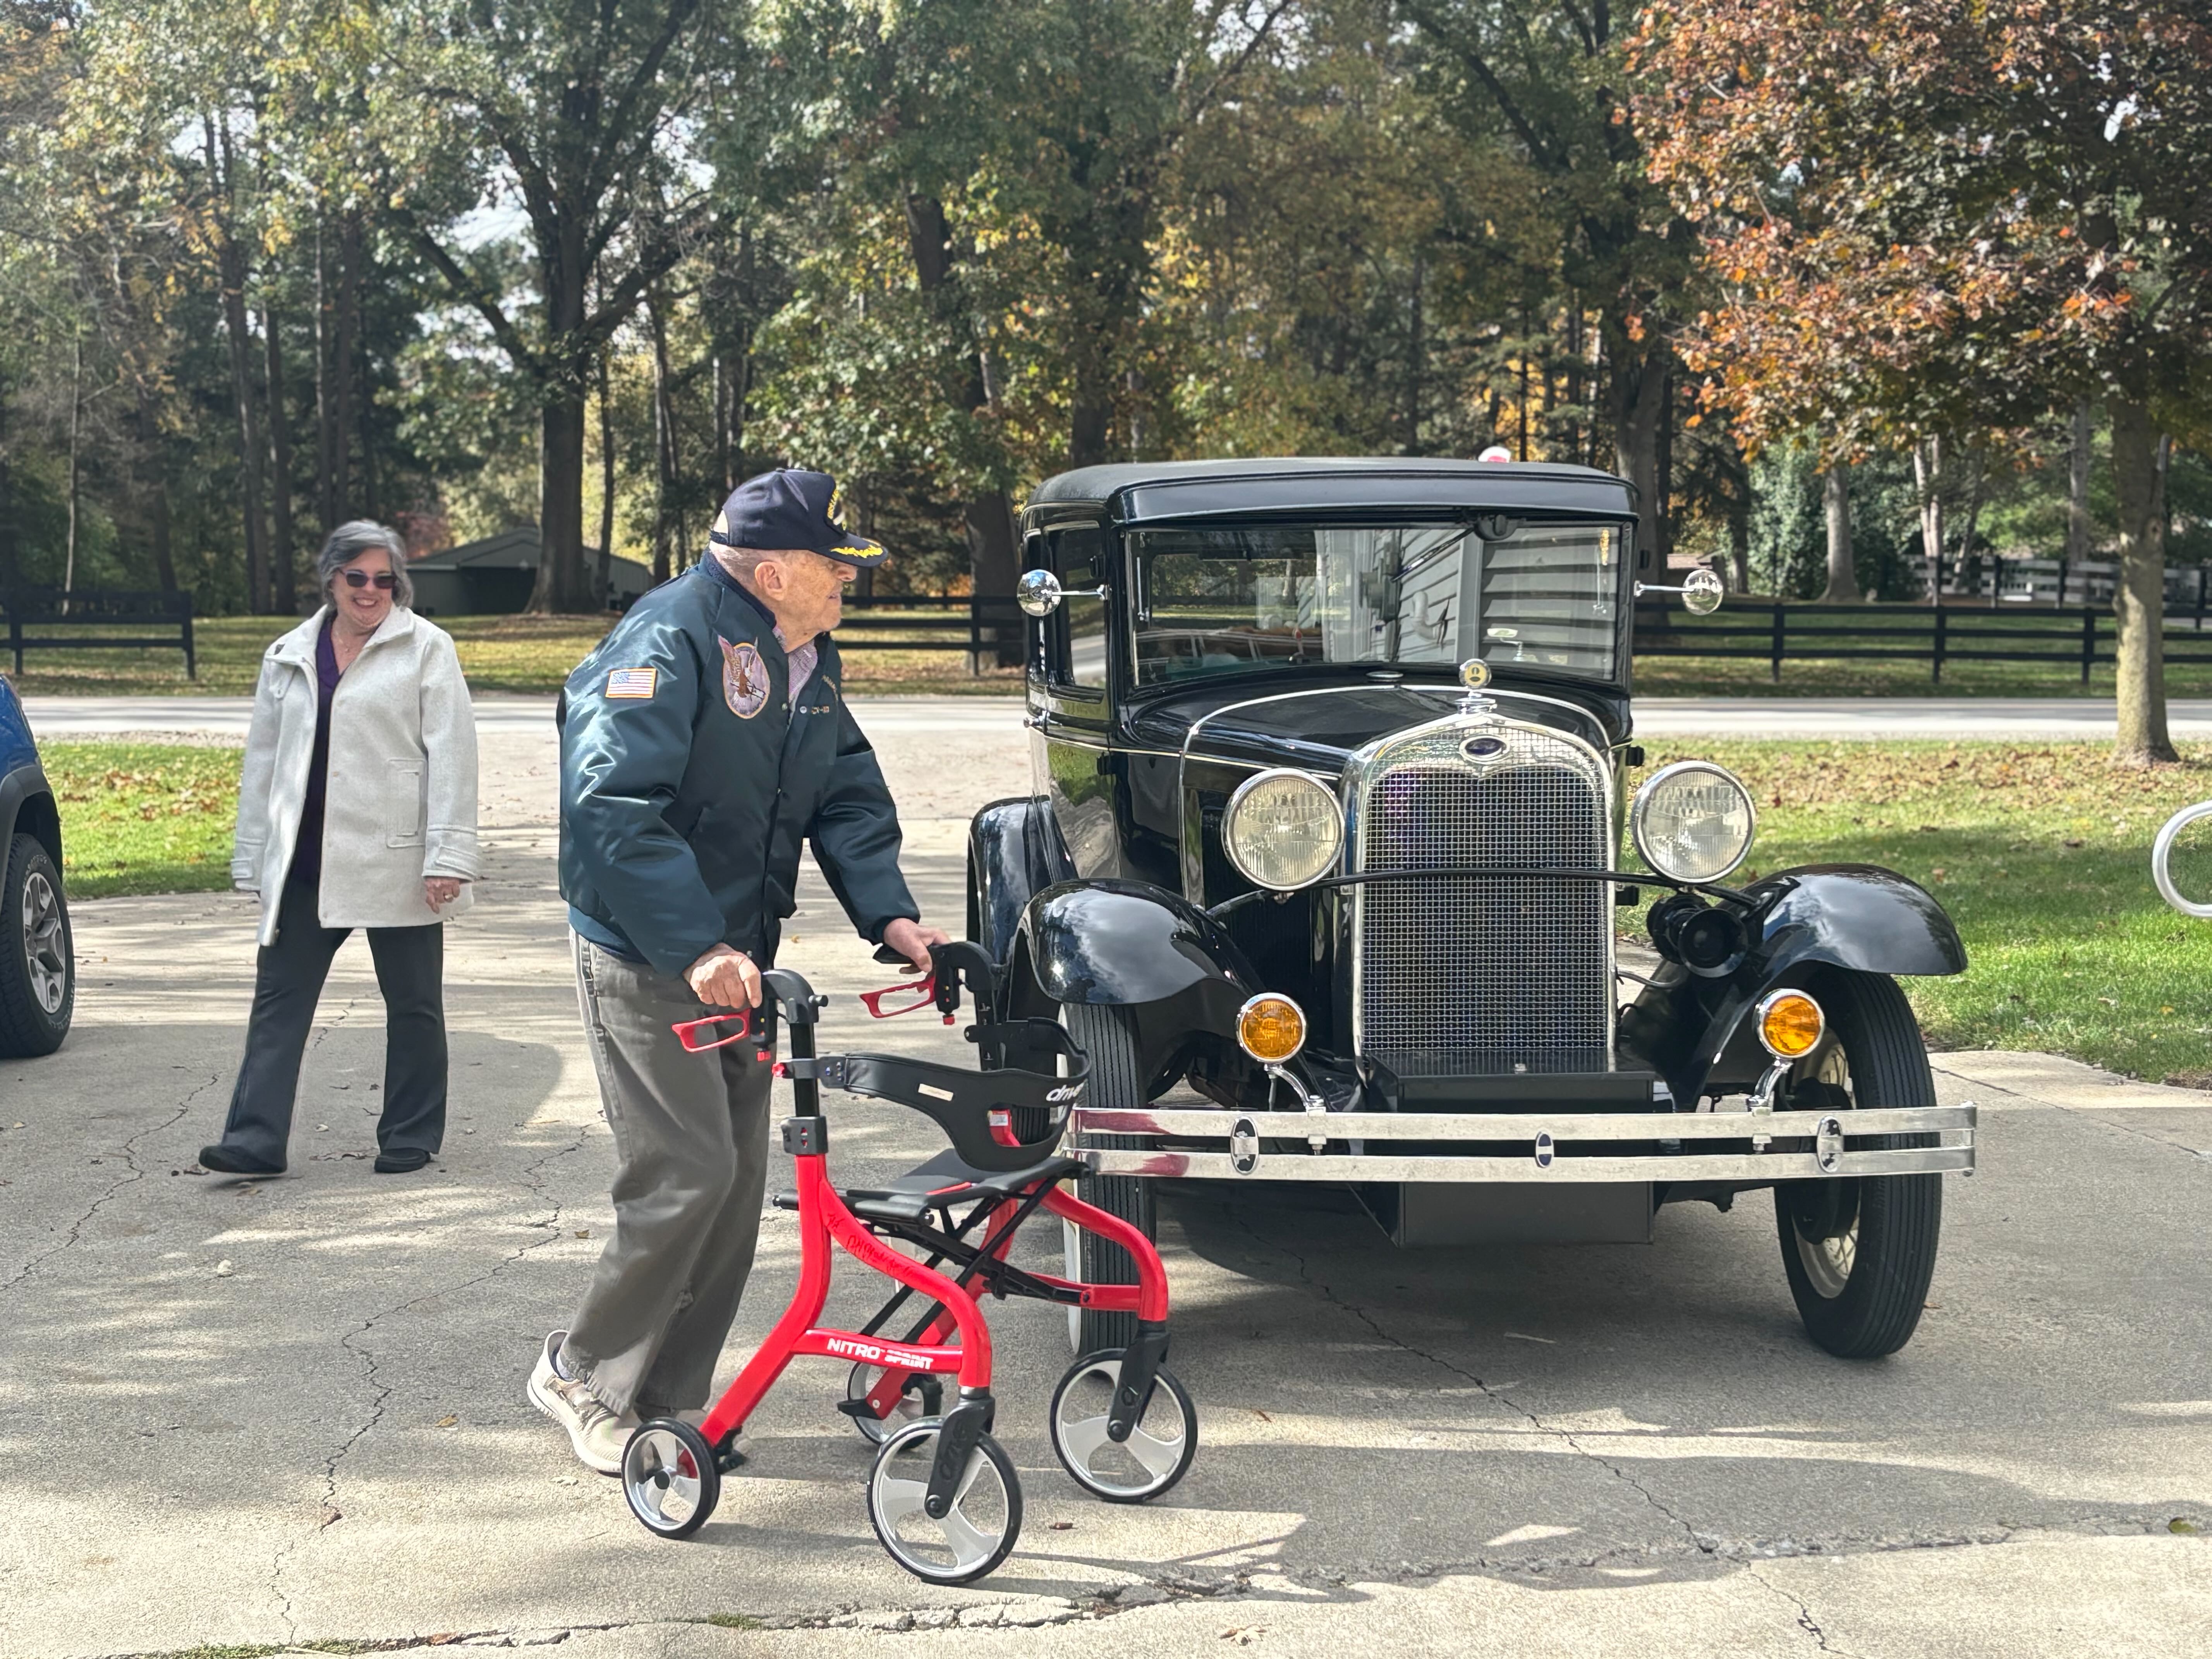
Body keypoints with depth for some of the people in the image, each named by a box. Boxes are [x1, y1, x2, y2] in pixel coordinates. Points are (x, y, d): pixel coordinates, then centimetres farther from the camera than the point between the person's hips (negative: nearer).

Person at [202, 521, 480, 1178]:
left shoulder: (425, 648, -2)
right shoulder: (289, 656, 11)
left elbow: (451, 753, -7)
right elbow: (263, 757, 16)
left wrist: (448, 854, -14)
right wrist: (253, 856, 13)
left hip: (396, 857, -4)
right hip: (304, 862, 4)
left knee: (412, 1003, 6)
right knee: (279, 998, 0)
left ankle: (410, 1137, 18)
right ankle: (256, 1140, 1)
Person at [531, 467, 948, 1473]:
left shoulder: (806, 657, 9)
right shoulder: (671, 641, -20)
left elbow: (847, 793, 10)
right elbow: (614, 807, -30)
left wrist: (888, 913, -7)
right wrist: (696, 948, -37)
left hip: (735, 956, 9)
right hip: (645, 960, -9)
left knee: (737, 1181, 9)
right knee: (687, 1175, -11)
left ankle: (669, 1398, 22)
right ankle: (582, 1374, 9)